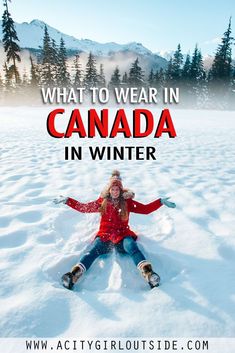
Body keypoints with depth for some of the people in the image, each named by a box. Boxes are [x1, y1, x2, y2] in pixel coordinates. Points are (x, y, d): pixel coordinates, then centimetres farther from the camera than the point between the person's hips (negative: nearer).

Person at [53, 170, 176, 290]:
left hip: (122, 235, 0)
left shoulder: (127, 202, 13)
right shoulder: (102, 201, 16)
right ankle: (73, 275, -47)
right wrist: (67, 200, 13)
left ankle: (148, 273, -51)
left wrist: (160, 202, -3)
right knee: (92, 250, -28)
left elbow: (145, 209, 8)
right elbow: (83, 207, 18)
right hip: (104, 235, 1)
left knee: (131, 246, -34)